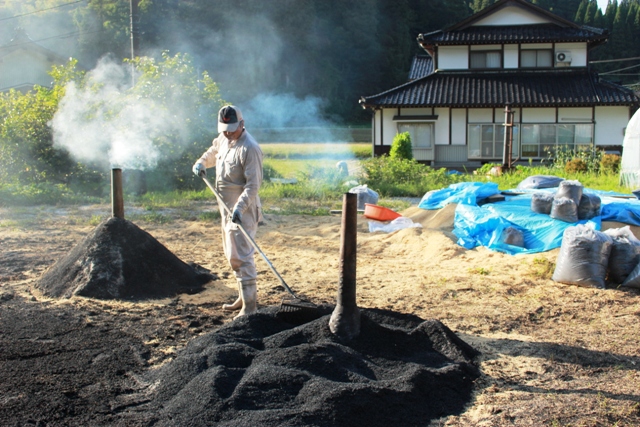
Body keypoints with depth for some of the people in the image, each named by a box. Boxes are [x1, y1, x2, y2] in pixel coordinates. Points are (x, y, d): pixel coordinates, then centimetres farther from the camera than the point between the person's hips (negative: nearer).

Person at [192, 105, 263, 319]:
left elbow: (253, 184, -24)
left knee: (240, 256, -12)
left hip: (243, 211, -10)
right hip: (227, 208, 10)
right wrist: (201, 163, 12)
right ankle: (243, 297, 29)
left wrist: (239, 208, -33)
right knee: (232, 255, 17)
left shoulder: (249, 148, -19)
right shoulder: (223, 139, 8)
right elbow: (213, 152, 32)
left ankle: (250, 304, -7)